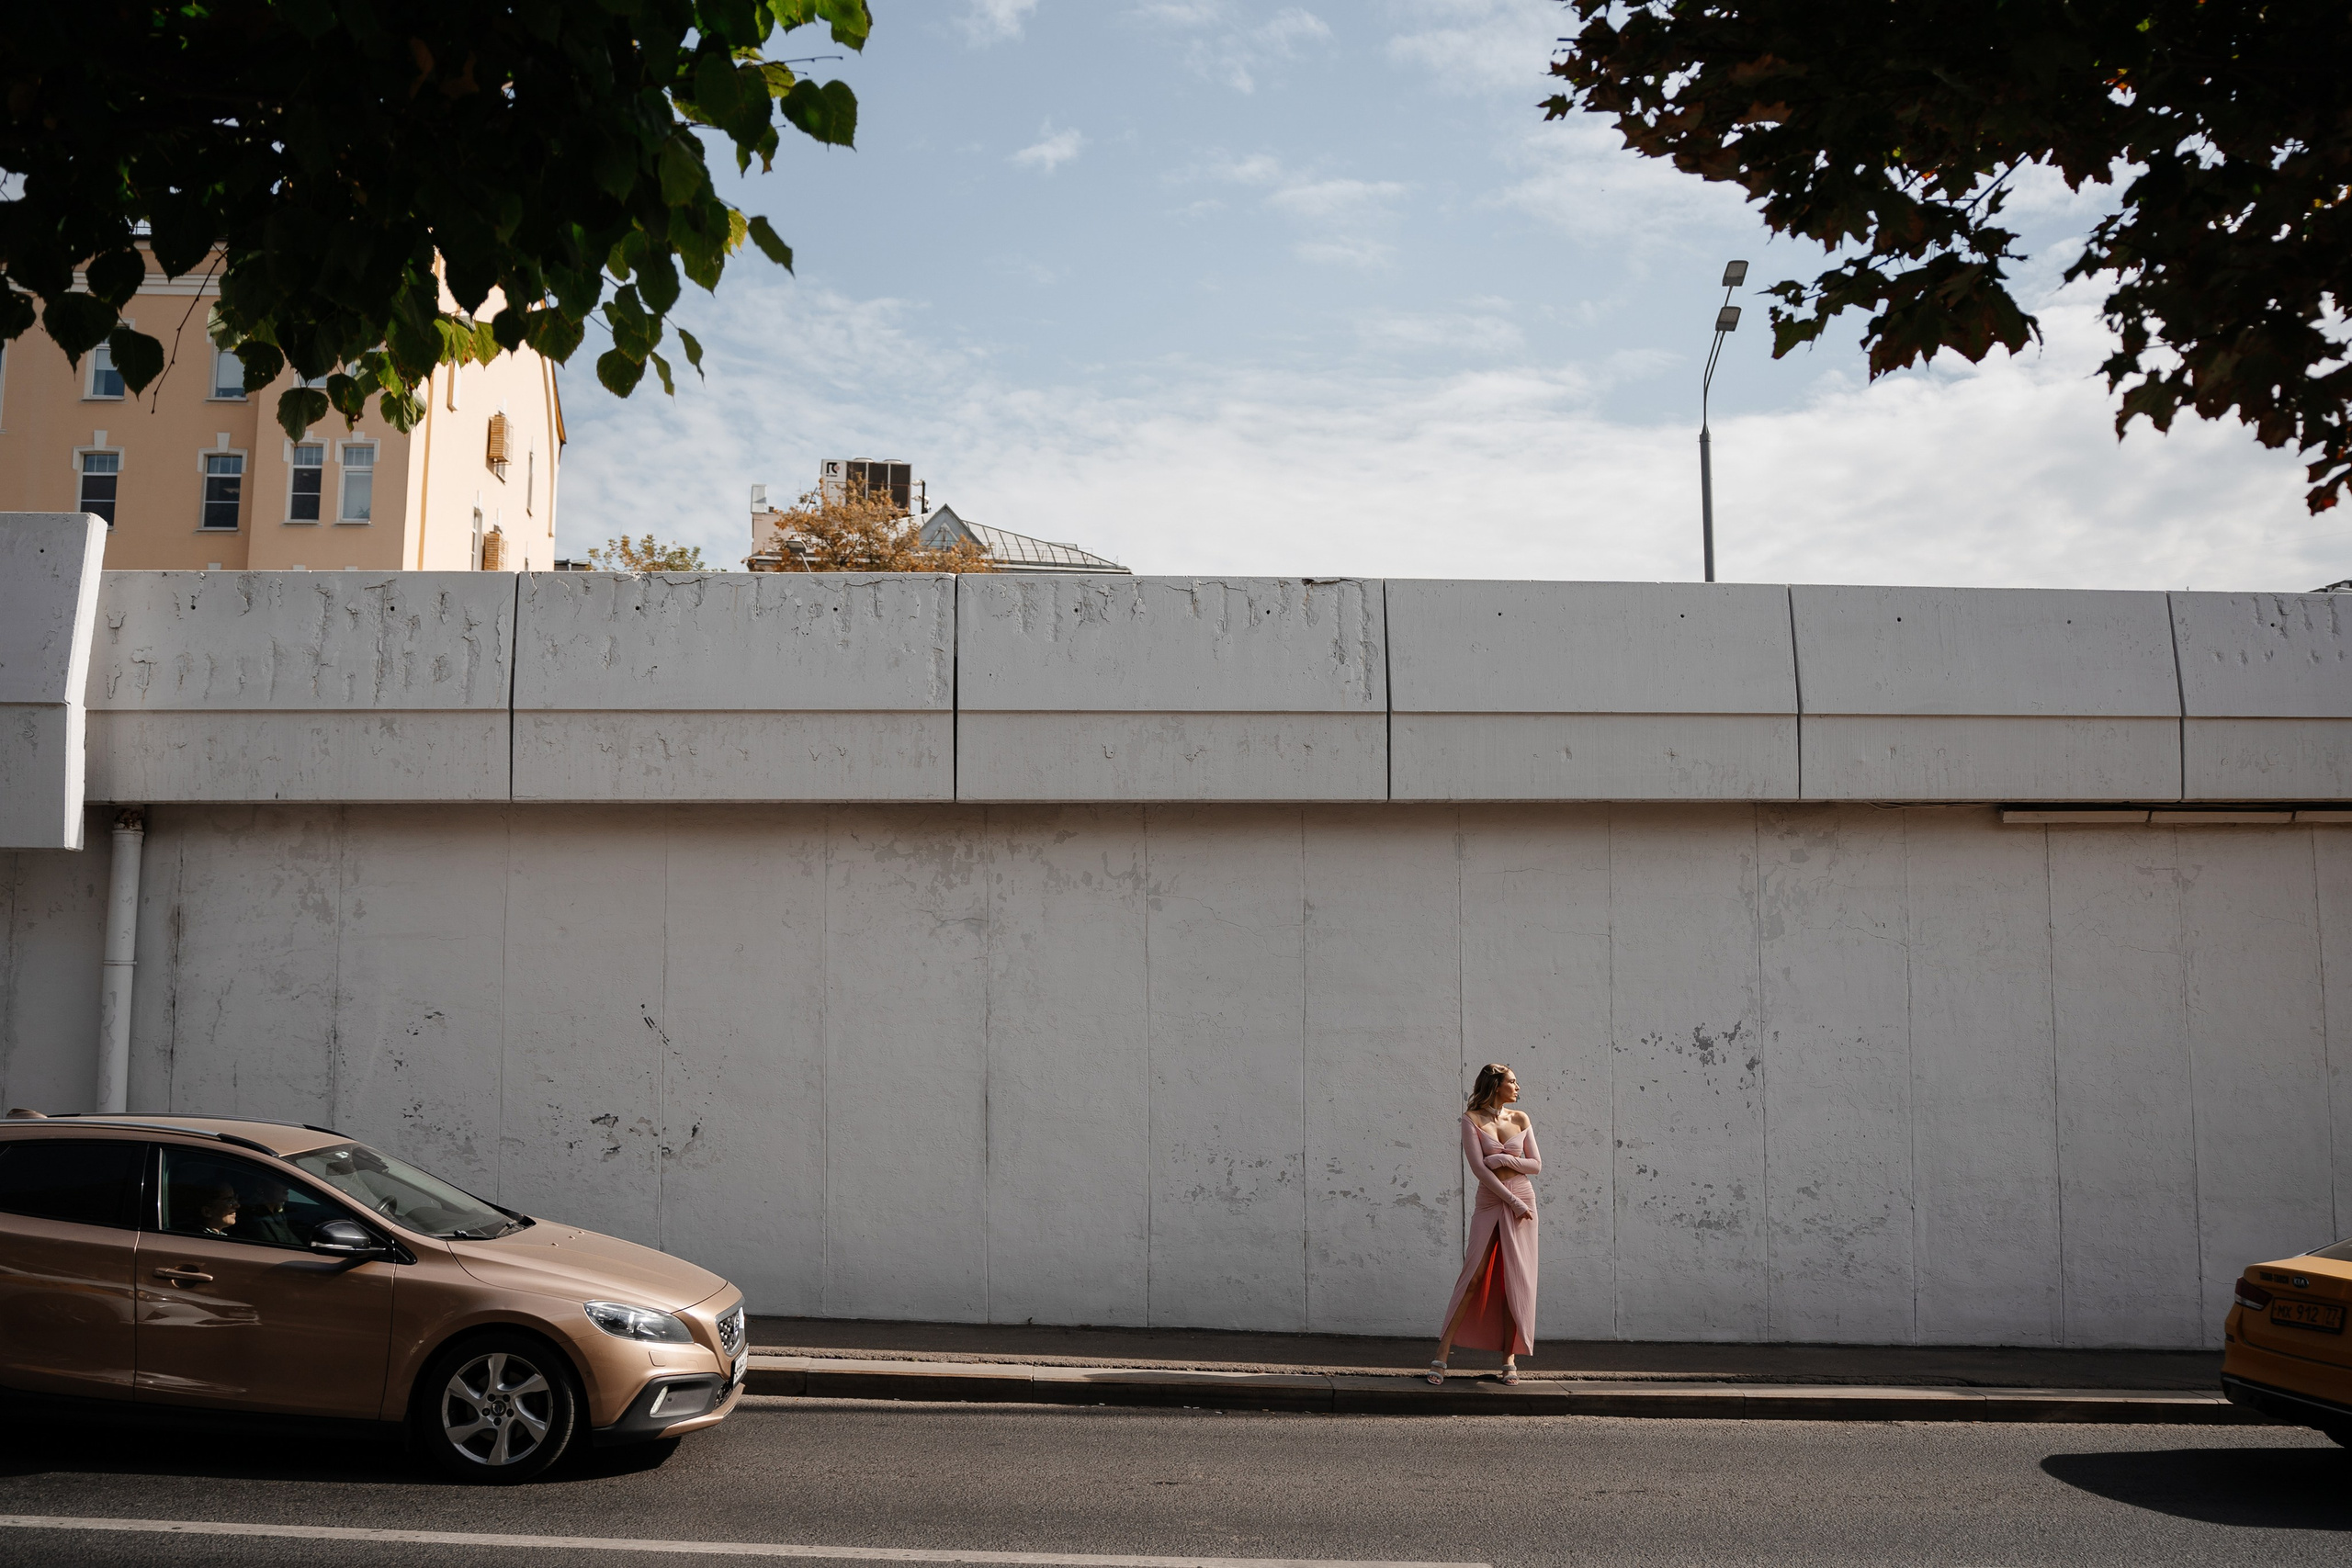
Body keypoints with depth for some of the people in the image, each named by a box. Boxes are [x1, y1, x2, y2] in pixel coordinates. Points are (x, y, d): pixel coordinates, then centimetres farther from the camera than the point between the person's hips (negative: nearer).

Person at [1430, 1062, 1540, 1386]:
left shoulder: (1520, 1119, 9)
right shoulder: (1472, 1119, -2)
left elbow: (1536, 1165, 7)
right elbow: (1478, 1168, -10)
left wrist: (1505, 1159, -9)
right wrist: (1513, 1201, -13)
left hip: (1523, 1201, 3)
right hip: (1490, 1202, -3)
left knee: (1515, 1281, 2)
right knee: (1473, 1276, -9)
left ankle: (1510, 1357, 10)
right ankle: (1442, 1354, -6)